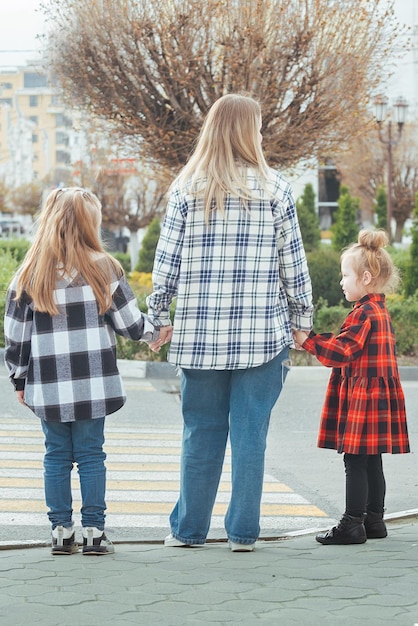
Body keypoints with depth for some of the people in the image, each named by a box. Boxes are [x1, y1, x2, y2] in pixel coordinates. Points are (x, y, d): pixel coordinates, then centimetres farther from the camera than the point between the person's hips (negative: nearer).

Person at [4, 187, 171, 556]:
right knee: (91, 455, 5)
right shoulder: (103, 268, -4)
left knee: (56, 456, 9)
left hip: (48, 387, 1)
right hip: (93, 384, -1)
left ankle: (61, 531, 10)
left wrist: (20, 380, 14)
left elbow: (15, 334, 4)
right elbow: (128, 319, 2)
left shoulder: (29, 275, 1)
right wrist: (155, 333, 21)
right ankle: (94, 532, 5)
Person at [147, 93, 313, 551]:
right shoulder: (274, 188, 0)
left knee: (200, 433, 10)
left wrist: (159, 314, 12)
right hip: (262, 333, -1)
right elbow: (292, 260, 3)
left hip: (199, 333, 1)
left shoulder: (186, 188, 2)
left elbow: (167, 258, 2)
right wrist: (301, 317, 13)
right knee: (250, 433, 4)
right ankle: (243, 532, 8)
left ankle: (189, 528, 17)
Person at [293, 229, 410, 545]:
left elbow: (343, 350, -20)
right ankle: (374, 519, 18)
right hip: (379, 397, 10)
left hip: (362, 398, -10)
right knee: (371, 462, 13)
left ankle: (352, 525, -4)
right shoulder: (380, 311, 16)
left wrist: (307, 340, -16)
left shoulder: (363, 315, -15)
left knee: (355, 462, -6)